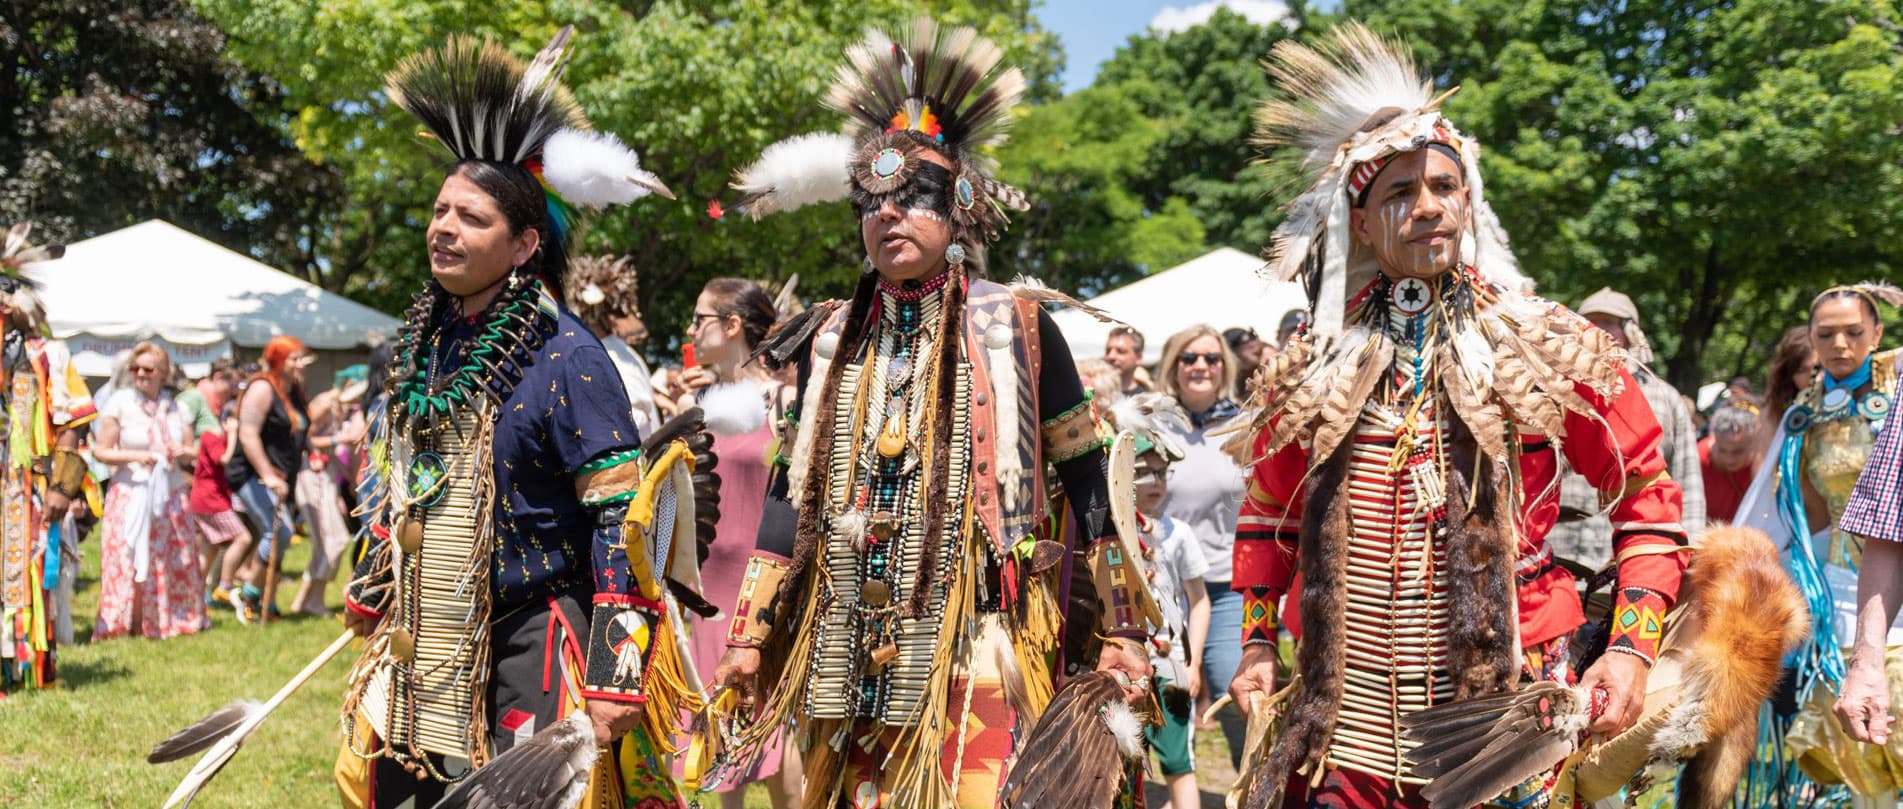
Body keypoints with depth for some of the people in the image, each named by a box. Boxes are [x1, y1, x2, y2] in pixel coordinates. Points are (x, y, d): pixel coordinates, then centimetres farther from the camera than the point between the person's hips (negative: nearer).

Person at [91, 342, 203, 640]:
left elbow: (192, 450, 15)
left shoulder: (174, 406, 9)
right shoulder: (120, 403, -2)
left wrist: (182, 452, -7)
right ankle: (124, 624, 0)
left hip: (170, 495, 4)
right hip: (130, 493, -4)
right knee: (129, 562, -7)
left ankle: (173, 619, 16)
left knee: (176, 561, 4)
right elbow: (101, 450, -4)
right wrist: (134, 456, -17)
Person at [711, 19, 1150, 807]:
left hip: (977, 645, -4)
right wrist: (752, 632, 10)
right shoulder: (832, 340, 10)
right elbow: (795, 490, 13)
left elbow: (1084, 480, 2)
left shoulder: (1016, 327, -1)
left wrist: (1118, 630, 0)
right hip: (850, 652, 4)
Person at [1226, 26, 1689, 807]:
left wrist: (1631, 647, -6)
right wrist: (1257, 645, 9)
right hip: (1342, 711, 2)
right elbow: (1269, 520, 18)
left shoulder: (1549, 349, -1)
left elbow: (1647, 502, 4)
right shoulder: (1310, 369, 6)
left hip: (1504, 701, -2)